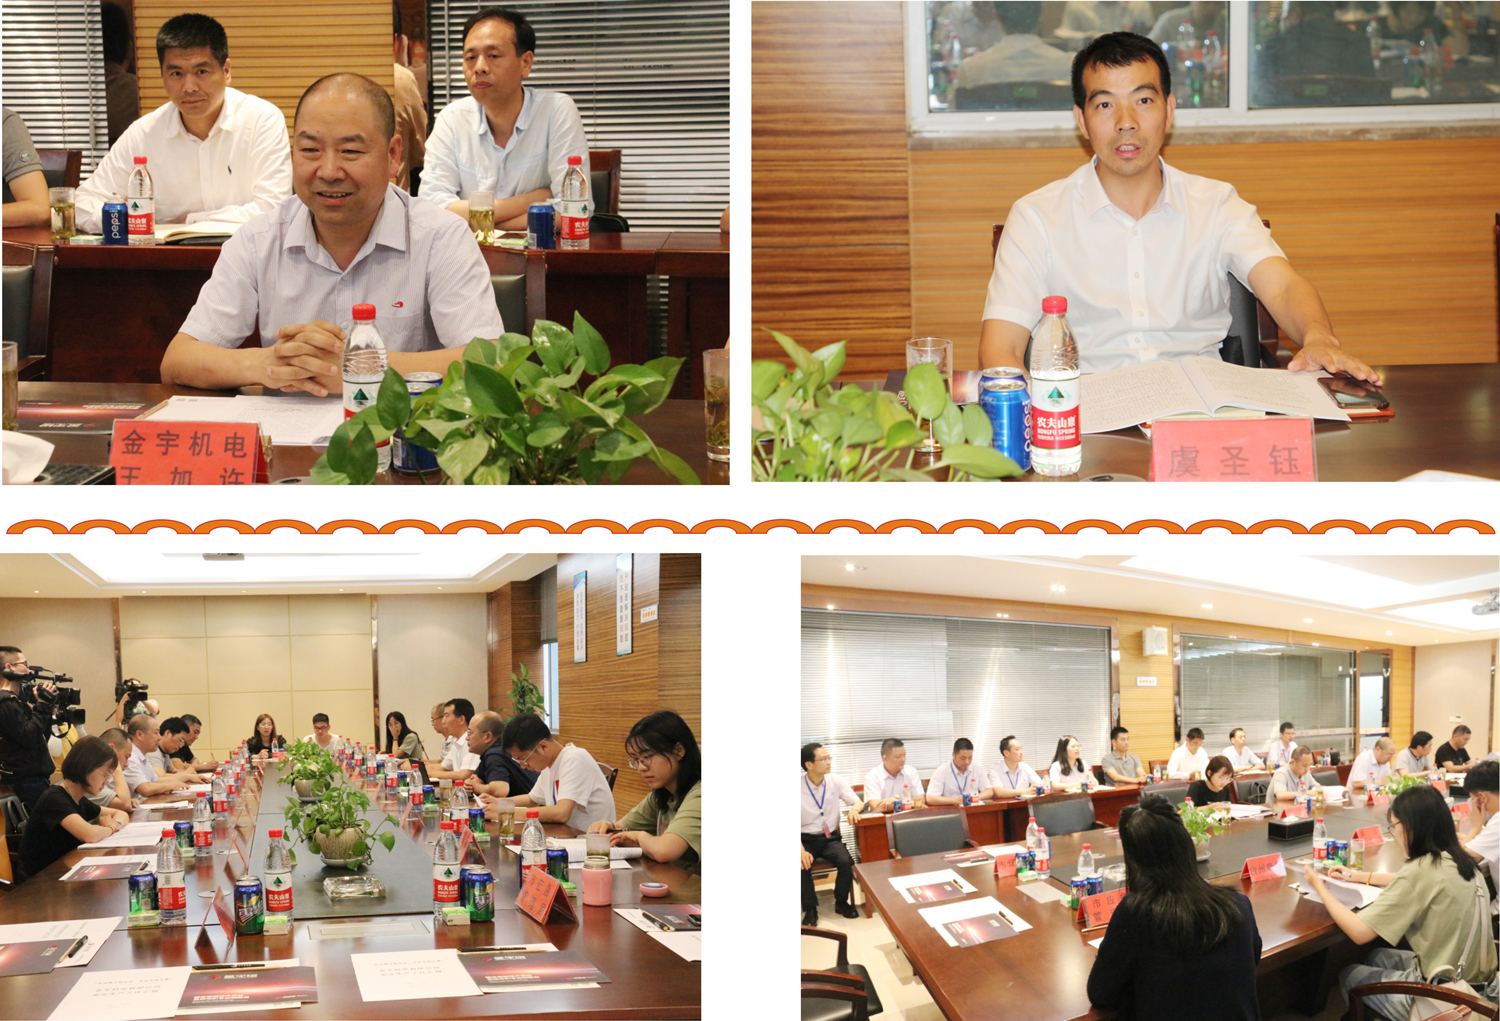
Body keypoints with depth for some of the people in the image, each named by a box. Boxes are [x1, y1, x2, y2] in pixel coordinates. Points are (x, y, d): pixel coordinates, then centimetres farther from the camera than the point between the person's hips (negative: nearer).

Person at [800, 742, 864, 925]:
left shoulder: (836, 781, -1)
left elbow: (859, 802, 1)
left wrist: (854, 809, -25)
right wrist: (801, 850, -28)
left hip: (831, 837, 3)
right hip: (806, 839, -3)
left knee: (847, 862, -25)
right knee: (803, 865, -32)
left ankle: (841, 902, 1)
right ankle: (810, 908, -9)